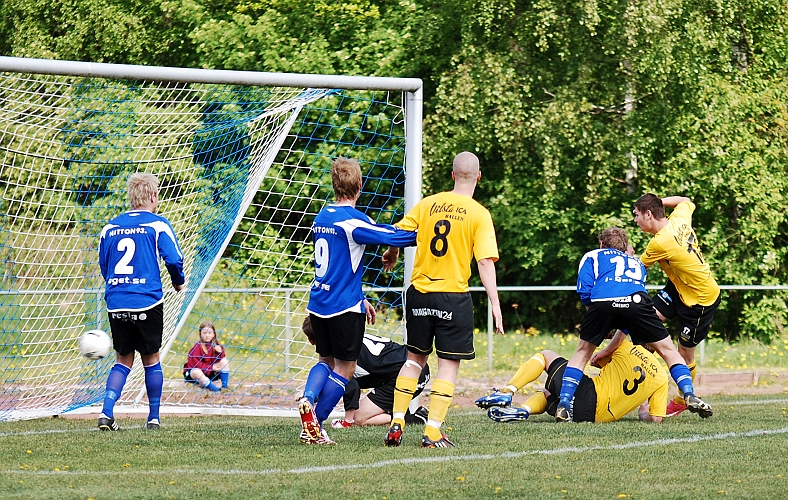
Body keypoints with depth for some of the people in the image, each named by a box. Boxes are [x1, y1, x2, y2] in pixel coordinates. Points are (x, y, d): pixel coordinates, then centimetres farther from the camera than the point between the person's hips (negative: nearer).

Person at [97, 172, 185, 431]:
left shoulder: (111, 226, 9)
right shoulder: (157, 225, -4)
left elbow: (103, 265, 15)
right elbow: (174, 259, -11)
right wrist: (179, 281, 9)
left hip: (116, 303, 3)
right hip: (147, 302, -3)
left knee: (123, 360, 12)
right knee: (151, 359, 11)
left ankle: (106, 412, -5)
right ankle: (153, 417, 14)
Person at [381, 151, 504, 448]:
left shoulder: (427, 204, 3)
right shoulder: (479, 214, -7)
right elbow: (485, 262, -13)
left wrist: (391, 256, 26)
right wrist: (495, 304, -11)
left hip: (419, 291, 4)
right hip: (453, 296, -4)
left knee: (415, 358, 18)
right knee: (449, 365, 3)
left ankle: (396, 423, 13)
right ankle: (433, 432, -4)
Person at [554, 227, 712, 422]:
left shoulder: (592, 257, 32)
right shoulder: (637, 263, 42)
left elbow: (584, 291, 13)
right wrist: (610, 349, 44)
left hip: (602, 302, -1)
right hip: (636, 302, 1)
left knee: (582, 352, 21)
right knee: (668, 350, 18)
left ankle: (564, 405, 10)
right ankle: (690, 396, 4)